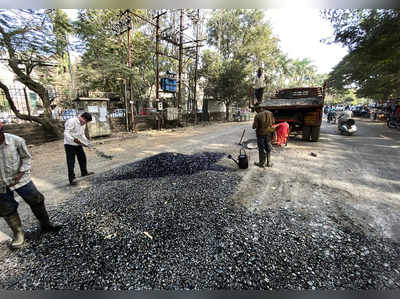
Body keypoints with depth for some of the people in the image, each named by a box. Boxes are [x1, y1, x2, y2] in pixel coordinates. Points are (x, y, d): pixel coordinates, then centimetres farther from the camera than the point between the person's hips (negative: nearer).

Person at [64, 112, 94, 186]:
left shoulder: (83, 124, 7)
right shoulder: (72, 121, -20)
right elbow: (66, 133, -25)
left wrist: (86, 142, 3)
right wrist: (74, 140, -39)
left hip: (78, 144, 8)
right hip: (69, 145, -8)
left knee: (82, 158, 18)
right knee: (71, 162, -5)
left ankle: (84, 172, 38)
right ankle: (72, 179, 3)